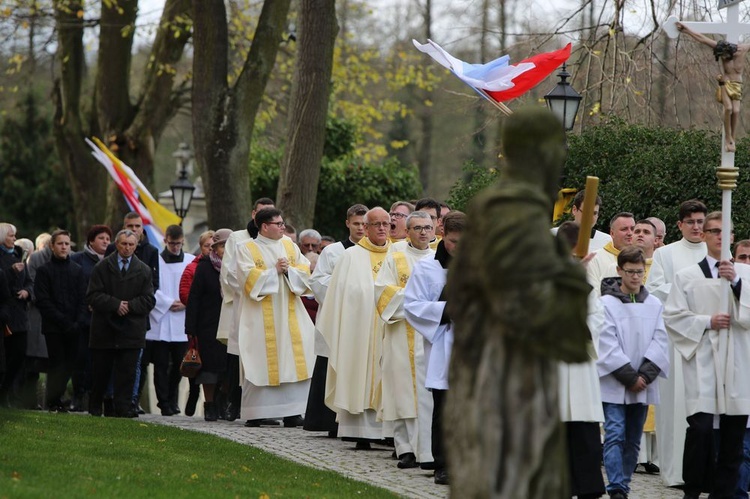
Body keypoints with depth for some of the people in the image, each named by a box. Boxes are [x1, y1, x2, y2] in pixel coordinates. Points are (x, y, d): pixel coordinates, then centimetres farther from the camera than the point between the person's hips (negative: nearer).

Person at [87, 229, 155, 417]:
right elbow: (93, 296, -4)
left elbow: (148, 301, 4)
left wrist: (129, 306, -11)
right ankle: (95, 407, 19)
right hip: (105, 329, -1)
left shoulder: (144, 271, 9)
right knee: (100, 371, 5)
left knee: (127, 372, -5)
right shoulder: (102, 267, 4)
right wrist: (115, 304, -15)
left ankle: (124, 407, -4)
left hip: (131, 330, 1)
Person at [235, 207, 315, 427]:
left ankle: (292, 413, -2)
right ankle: (256, 414, -1)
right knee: (260, 363, -5)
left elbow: (305, 271, 7)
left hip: (290, 315, 4)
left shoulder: (290, 246, 14)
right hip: (261, 317, -4)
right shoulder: (247, 250, 1)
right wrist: (274, 271, -12)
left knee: (292, 360, -3)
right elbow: (249, 278, -11)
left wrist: (289, 270, -11)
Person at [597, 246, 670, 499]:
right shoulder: (607, 303, -4)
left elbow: (659, 342, 3)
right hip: (614, 384, -4)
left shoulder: (654, 305, 8)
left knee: (633, 440, 8)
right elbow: (608, 345, -9)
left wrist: (646, 374, -10)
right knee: (615, 435, -12)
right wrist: (629, 376, -13)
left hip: (643, 385, 4)